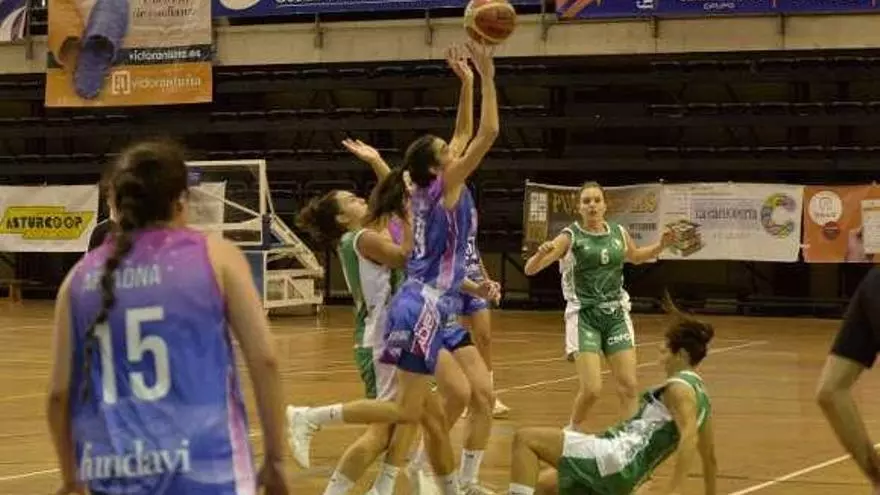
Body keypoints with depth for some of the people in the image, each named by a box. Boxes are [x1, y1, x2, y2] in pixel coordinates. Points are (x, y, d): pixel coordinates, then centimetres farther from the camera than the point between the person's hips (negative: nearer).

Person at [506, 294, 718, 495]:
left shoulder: (679, 387, -10)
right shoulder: (699, 393, 19)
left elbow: (690, 437, -26)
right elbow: (709, 456, 26)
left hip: (617, 458, -10)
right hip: (624, 477, 10)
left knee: (525, 439, -13)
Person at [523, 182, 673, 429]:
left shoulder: (618, 233, 4)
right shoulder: (570, 237, -9)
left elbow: (636, 256, 27)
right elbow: (530, 269, -15)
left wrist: (661, 245, 10)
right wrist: (541, 253, -37)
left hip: (616, 314, 4)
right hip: (584, 316, -4)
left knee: (628, 386, -3)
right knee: (591, 389, -12)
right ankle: (572, 433, 16)